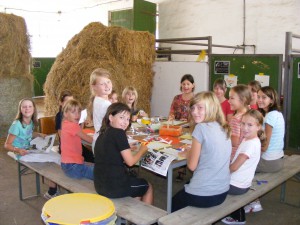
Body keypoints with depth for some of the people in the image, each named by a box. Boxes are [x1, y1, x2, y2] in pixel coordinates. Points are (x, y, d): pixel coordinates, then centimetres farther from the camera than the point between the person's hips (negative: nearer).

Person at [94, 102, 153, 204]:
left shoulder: (103, 134, 9)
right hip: (115, 186, -7)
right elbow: (130, 162, -12)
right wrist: (142, 150, 3)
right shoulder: (119, 133, -14)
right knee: (148, 187, 20)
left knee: (139, 184, 30)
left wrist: (127, 149, 10)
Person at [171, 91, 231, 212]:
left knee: (173, 204, 23)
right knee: (181, 195, 34)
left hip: (203, 195, -7)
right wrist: (191, 152, 11)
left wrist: (187, 152, 5)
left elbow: (192, 165, -12)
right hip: (222, 192, 7)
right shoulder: (223, 128, 4)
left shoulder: (201, 128, -18)